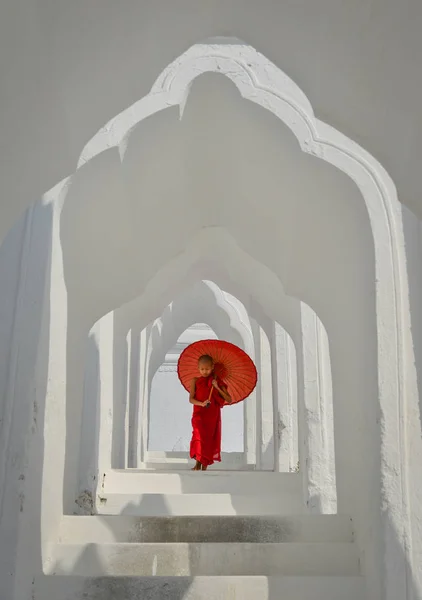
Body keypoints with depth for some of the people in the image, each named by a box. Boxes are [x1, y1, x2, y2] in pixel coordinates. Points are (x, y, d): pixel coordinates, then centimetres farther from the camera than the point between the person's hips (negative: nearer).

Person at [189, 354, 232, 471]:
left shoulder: (218, 382, 4)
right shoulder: (195, 381, 4)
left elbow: (229, 400, -2)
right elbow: (191, 399, -3)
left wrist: (217, 388, -11)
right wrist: (202, 403, -22)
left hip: (213, 416, 1)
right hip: (199, 414, -1)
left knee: (210, 439, 1)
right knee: (199, 435, -22)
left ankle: (205, 465, 11)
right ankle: (198, 462, -17)